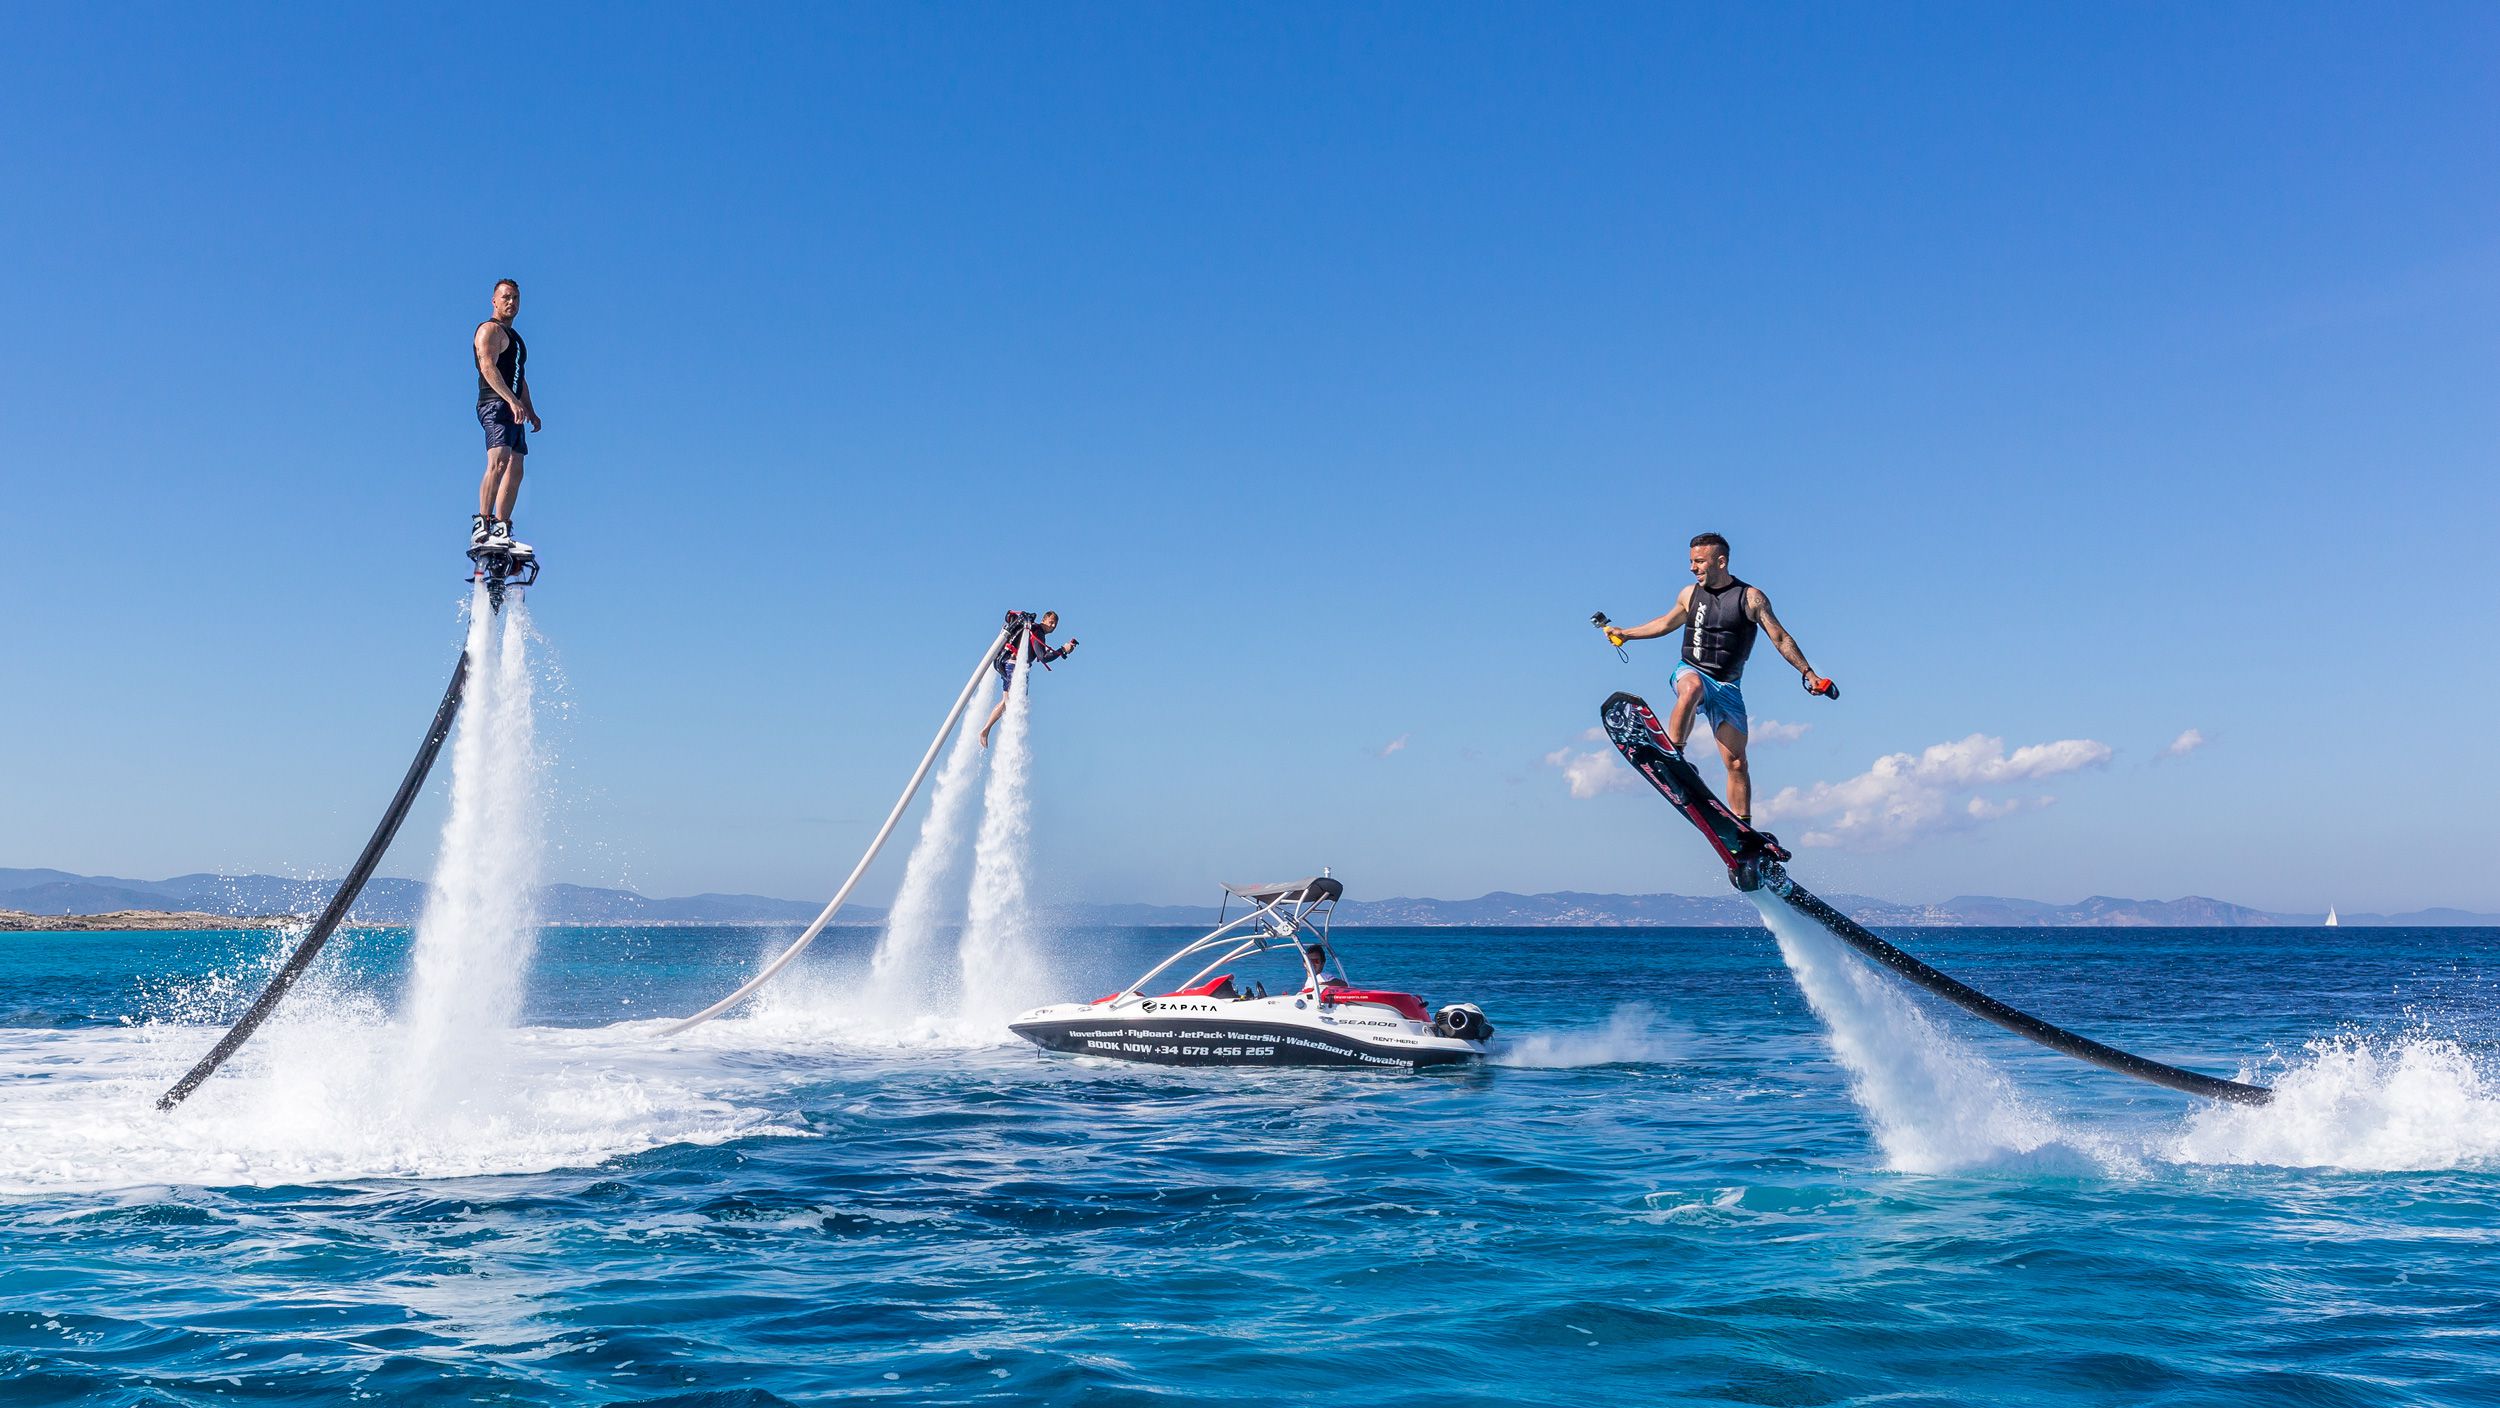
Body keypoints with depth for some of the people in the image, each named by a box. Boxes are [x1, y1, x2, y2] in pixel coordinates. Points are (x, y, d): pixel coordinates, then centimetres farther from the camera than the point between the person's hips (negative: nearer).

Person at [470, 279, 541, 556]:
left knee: (515, 472, 6)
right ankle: (481, 527, -32)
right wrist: (512, 400, -30)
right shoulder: (490, 330, -3)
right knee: (498, 462, -25)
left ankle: (501, 533, 7)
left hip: (512, 408, 10)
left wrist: (530, 410, 21)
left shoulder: (513, 336, 27)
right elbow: (488, 367, -18)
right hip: (495, 405, -10)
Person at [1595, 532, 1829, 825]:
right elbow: (1666, 623, 25)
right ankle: (1672, 756, -35)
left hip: (1726, 686, -1)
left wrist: (1808, 674, -5)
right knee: (1692, 689, -40)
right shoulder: (1690, 594, 6)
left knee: (1737, 763, -4)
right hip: (1689, 671, 1)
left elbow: (1780, 638, 1)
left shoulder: (1751, 597, -3)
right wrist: (1625, 633, 26)